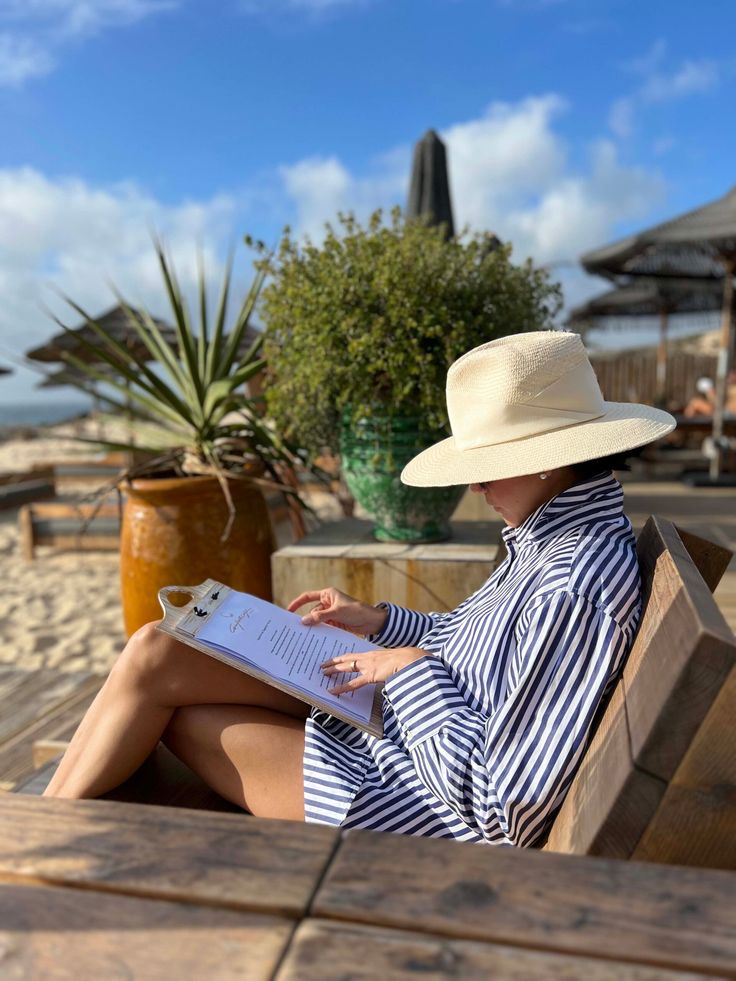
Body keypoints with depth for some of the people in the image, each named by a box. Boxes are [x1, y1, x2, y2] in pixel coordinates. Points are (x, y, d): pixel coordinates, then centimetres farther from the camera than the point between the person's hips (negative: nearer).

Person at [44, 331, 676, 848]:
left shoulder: (577, 588, -28)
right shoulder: (557, 535, 1)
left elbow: (502, 806, -27)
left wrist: (412, 669, -19)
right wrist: (381, 621, 8)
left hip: (414, 803, -9)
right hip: (390, 728, 9)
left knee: (154, 671, -6)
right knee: (156, 650, 0)